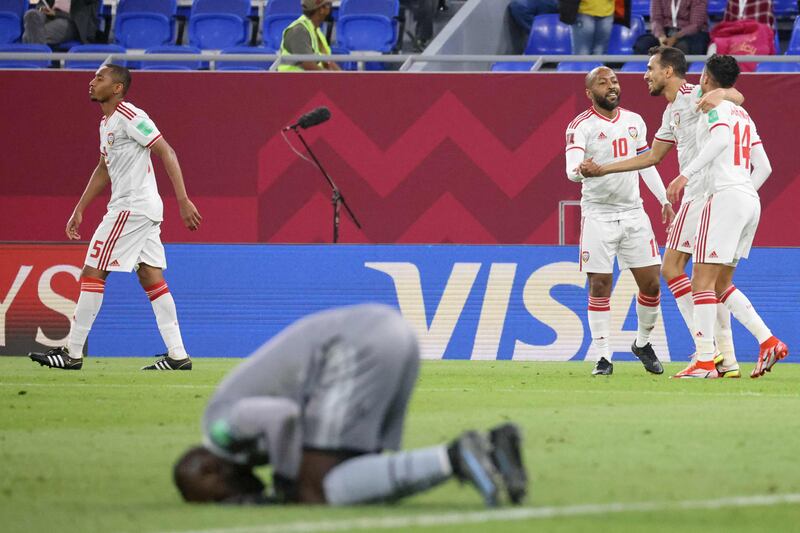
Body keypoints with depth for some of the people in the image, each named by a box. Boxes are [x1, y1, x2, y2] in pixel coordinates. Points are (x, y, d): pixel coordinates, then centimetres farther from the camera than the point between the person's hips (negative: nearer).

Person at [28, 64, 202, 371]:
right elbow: (103, 170, 28)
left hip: (132, 207, -10)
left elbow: (166, 153, -16)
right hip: (145, 209, 10)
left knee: (92, 272, -6)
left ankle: (73, 353, -4)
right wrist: (79, 210, 26)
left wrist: (183, 200, -21)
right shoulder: (106, 123, 17)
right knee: (151, 277, 6)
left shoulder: (129, 116, -13)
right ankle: (177, 355, 3)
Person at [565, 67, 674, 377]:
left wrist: (664, 201, 17)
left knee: (651, 283, 3)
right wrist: (580, 171, -45)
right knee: (600, 285, -6)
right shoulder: (581, 126, -8)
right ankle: (603, 357, 1)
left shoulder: (634, 121, 10)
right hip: (598, 214, -5)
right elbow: (572, 168, -22)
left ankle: (643, 343, 25)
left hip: (633, 211, 5)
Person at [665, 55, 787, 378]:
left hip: (727, 195, -9)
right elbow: (764, 167, 23)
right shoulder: (743, 115, 23)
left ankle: (705, 361, -13)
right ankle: (769, 342, 2)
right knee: (721, 285, 14)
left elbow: (722, 137, -23)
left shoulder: (714, 107, -2)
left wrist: (686, 174, -27)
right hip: (750, 200, 9)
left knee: (702, 280, -8)